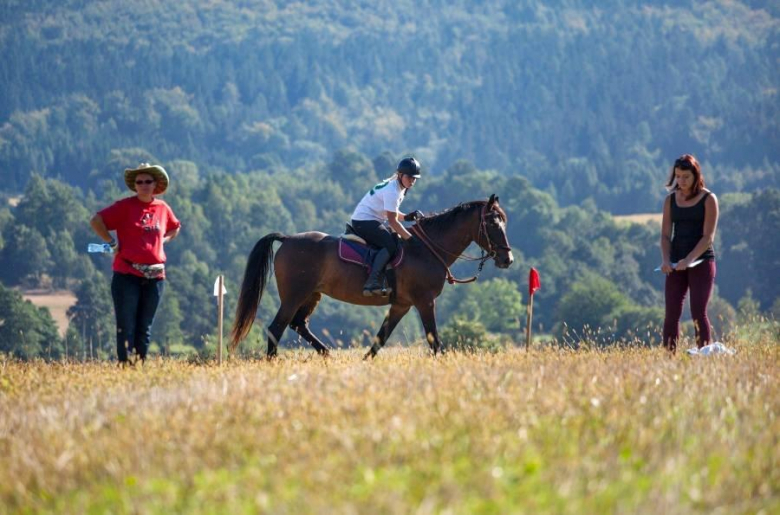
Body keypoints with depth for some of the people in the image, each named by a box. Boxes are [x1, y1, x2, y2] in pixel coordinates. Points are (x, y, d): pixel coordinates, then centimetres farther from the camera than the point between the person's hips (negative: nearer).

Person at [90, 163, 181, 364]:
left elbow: (175, 228, 29)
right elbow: (96, 221, -8)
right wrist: (112, 243, -10)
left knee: (145, 328, 8)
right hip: (127, 274, -4)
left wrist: (162, 240, 12)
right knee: (126, 327, -5)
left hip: (155, 276, 4)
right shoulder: (125, 206, -3)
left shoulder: (163, 208, 10)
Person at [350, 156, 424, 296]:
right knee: (390, 245, -26)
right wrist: (410, 238, -21)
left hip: (373, 220, 11)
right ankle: (372, 283, -38)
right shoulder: (392, 191, -20)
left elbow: (392, 213, 19)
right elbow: (392, 221, -22)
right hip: (364, 221, -11)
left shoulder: (397, 187, 11)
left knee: (398, 241, 10)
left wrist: (407, 217, -1)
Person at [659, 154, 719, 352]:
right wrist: (666, 260, -10)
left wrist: (689, 260, -22)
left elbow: (708, 236, -9)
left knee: (698, 312, -8)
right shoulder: (671, 200, 10)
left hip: (702, 262, -4)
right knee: (672, 313, -4)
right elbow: (665, 234, 8)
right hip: (676, 264, 4)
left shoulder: (708, 199, -2)